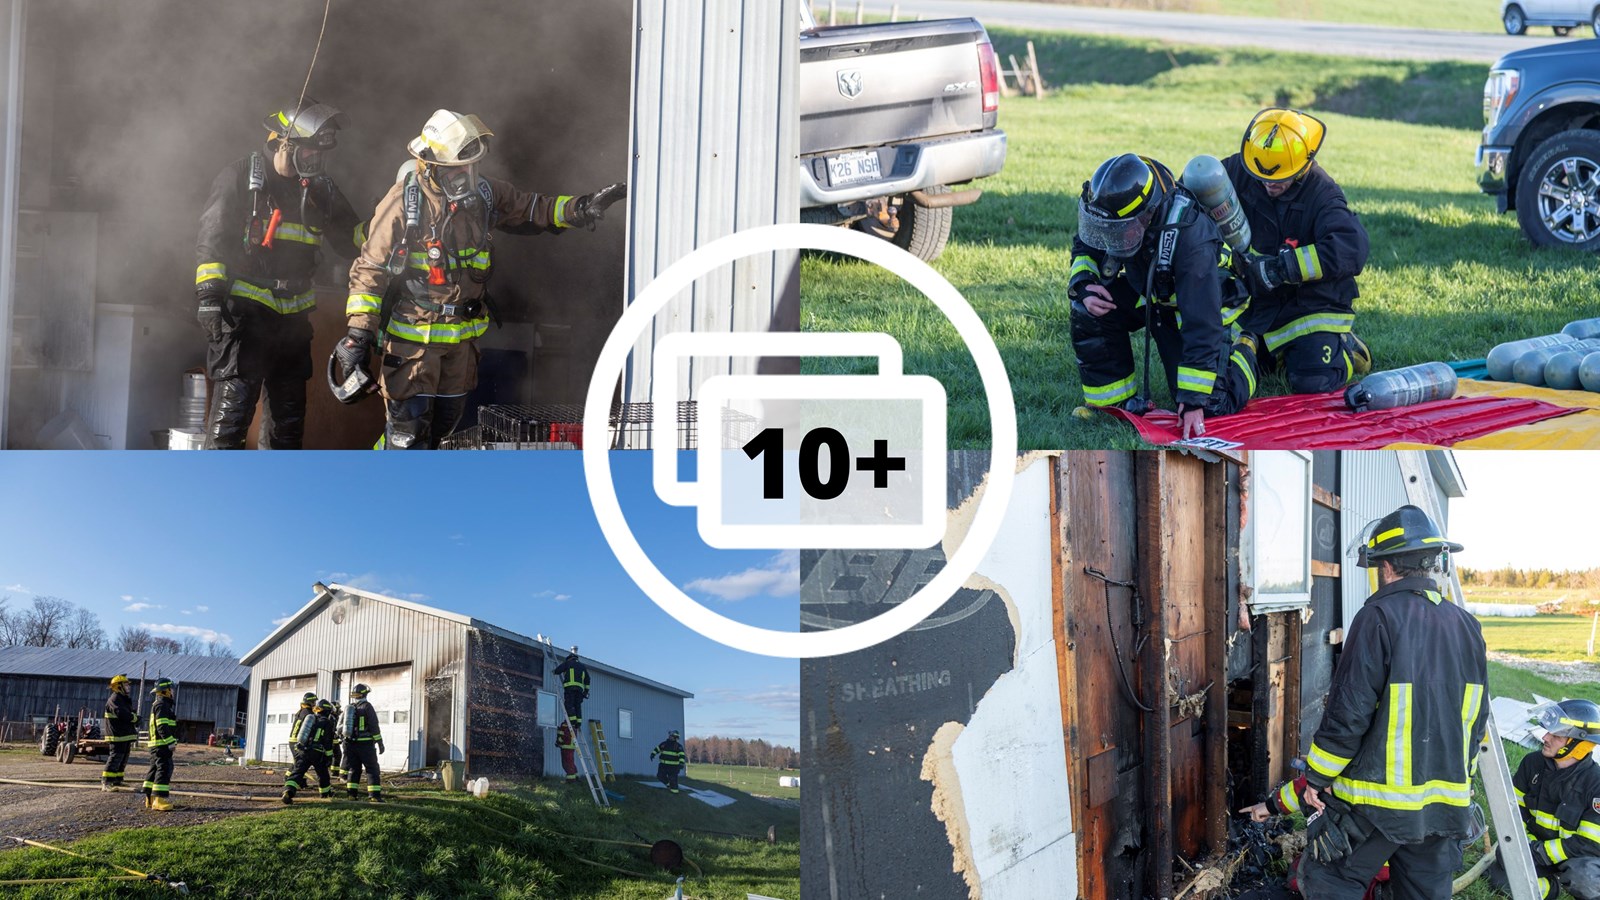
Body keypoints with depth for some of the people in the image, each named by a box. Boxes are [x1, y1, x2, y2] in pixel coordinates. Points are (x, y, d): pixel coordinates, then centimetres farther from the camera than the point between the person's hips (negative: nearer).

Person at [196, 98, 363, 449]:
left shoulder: (318, 187, 12)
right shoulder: (242, 177, -4)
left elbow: (349, 240, 13)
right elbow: (213, 238, -8)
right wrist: (209, 294, -17)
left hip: (293, 314, 6)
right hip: (244, 310, -6)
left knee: (290, 407, 13)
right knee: (234, 398, -13)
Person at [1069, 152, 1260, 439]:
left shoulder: (1190, 236, -40)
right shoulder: (1115, 210, -24)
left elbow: (1201, 327, -39)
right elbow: (1085, 248, -1)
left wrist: (1194, 400, -39)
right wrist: (1083, 285, -25)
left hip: (1202, 302, -5)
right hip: (1148, 293, 5)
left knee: (1214, 404, -14)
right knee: (1089, 312, -22)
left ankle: (1241, 348, 19)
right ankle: (1112, 402, -5)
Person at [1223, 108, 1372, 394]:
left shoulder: (1322, 195, -21)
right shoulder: (1239, 173, -10)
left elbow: (1351, 249, -37)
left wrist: (1280, 267, -38)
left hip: (1313, 303, -5)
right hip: (1260, 302, 5)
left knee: (1314, 382, -20)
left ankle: (1345, 348, 16)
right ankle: (1276, 348, 30)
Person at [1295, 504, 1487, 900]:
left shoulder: (1379, 618, -14)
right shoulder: (1466, 626, 7)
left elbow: (1349, 711, -16)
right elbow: (1477, 718, 14)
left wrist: (1316, 777, -5)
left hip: (1377, 799, -6)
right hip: (1444, 803, 7)